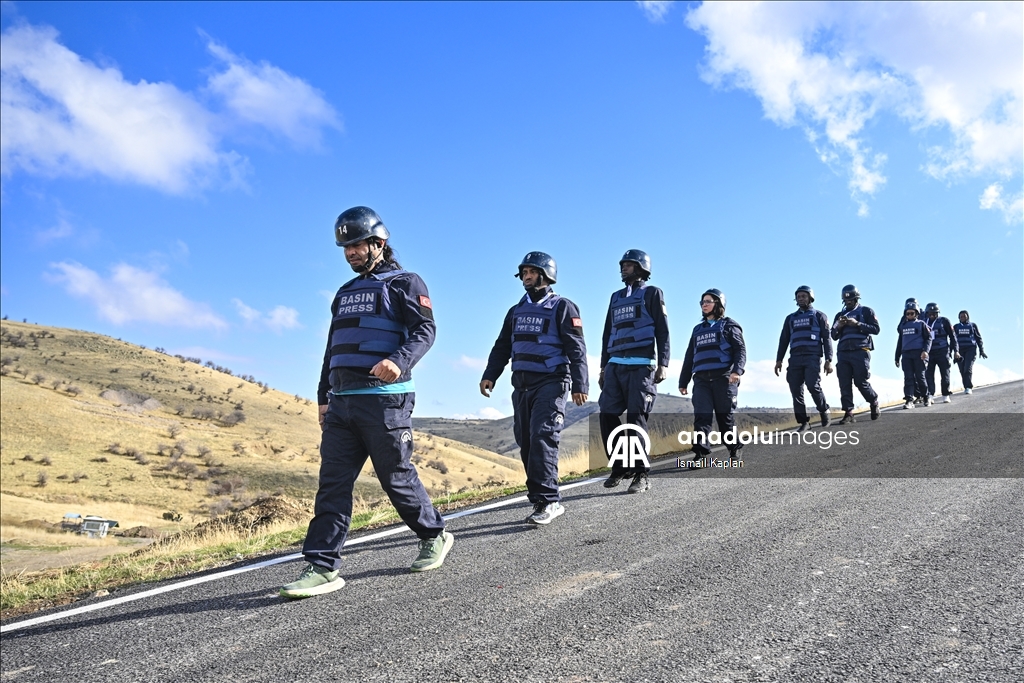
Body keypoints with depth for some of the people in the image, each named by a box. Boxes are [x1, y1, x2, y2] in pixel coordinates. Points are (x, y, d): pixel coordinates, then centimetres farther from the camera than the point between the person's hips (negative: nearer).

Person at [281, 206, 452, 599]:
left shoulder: (404, 283, 2)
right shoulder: (346, 293, 24)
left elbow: (424, 330, -13)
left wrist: (400, 362, -32)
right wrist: (324, 396, 20)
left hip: (384, 398, -6)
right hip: (342, 402, 7)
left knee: (396, 477, 2)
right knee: (332, 482, -2)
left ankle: (434, 536, 24)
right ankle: (323, 567, -2)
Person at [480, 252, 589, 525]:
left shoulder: (562, 307, 1)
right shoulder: (516, 311, 20)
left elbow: (576, 349, -6)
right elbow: (502, 347, 19)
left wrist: (580, 384, -15)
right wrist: (490, 375, 5)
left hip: (550, 383, -7)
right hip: (522, 386, 7)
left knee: (542, 439, -17)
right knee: (527, 443, 3)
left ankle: (547, 500, -16)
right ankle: (547, 501, 9)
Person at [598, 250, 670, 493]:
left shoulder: (652, 293, 6)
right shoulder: (616, 297, 22)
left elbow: (662, 331, -1)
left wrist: (663, 364, -12)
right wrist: (603, 367, 18)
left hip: (641, 365, -6)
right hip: (615, 365, 6)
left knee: (636, 418, -10)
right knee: (608, 416, -2)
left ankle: (641, 475, -4)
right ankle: (618, 468, 11)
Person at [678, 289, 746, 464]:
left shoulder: (729, 325, 10)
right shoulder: (698, 329, 26)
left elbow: (740, 349, -3)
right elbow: (689, 357, 25)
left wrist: (737, 370, -21)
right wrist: (683, 381, 19)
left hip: (723, 377, -4)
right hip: (701, 379, 4)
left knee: (725, 416, -1)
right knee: (701, 415, -10)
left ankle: (734, 451, 12)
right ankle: (700, 453, -18)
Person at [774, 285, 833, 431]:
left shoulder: (819, 316, 13)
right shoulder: (791, 318, 24)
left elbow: (826, 339, 6)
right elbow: (783, 340, 20)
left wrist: (828, 360, -6)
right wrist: (779, 360, 9)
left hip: (812, 357, -4)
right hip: (795, 358, 4)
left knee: (813, 386, -18)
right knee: (796, 390, -5)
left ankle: (825, 411, 7)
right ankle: (803, 422, -1)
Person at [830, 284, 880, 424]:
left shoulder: (866, 311, 11)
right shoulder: (840, 315, 24)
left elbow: (876, 329, -1)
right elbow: (834, 336, 21)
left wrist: (857, 324, -11)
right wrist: (838, 327, 0)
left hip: (860, 351, -4)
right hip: (843, 353, 4)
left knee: (861, 382, -6)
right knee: (844, 384, -5)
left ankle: (875, 404, 18)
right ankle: (848, 413, -7)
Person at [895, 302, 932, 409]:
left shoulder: (921, 324, 8)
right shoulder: (903, 326, 19)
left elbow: (928, 338, 1)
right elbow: (899, 342, 23)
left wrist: (925, 350, -16)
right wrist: (897, 357, 20)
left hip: (918, 353, -3)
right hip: (906, 354, 3)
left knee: (920, 376, -3)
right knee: (908, 378, -5)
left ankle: (926, 397, 15)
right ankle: (909, 400, -11)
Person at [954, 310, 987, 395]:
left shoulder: (973, 326, 11)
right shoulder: (956, 327, 14)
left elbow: (978, 338, 12)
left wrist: (981, 351, 5)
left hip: (971, 349, -2)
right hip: (960, 350, 2)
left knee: (968, 368, -17)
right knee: (962, 370, -3)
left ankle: (969, 388, -20)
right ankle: (967, 387, 6)